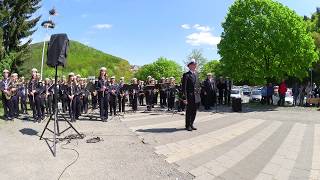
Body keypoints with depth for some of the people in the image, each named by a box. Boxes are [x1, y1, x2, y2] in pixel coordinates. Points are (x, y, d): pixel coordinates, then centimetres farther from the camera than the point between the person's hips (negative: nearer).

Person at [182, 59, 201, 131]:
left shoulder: (196, 74, 15)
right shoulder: (186, 75, -8)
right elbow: (184, 87, -12)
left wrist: (199, 95, 12)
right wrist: (185, 98, -17)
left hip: (196, 97, 7)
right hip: (190, 97, -7)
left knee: (194, 112, 13)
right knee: (189, 112, 4)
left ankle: (191, 124, 27)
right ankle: (188, 126, 17)